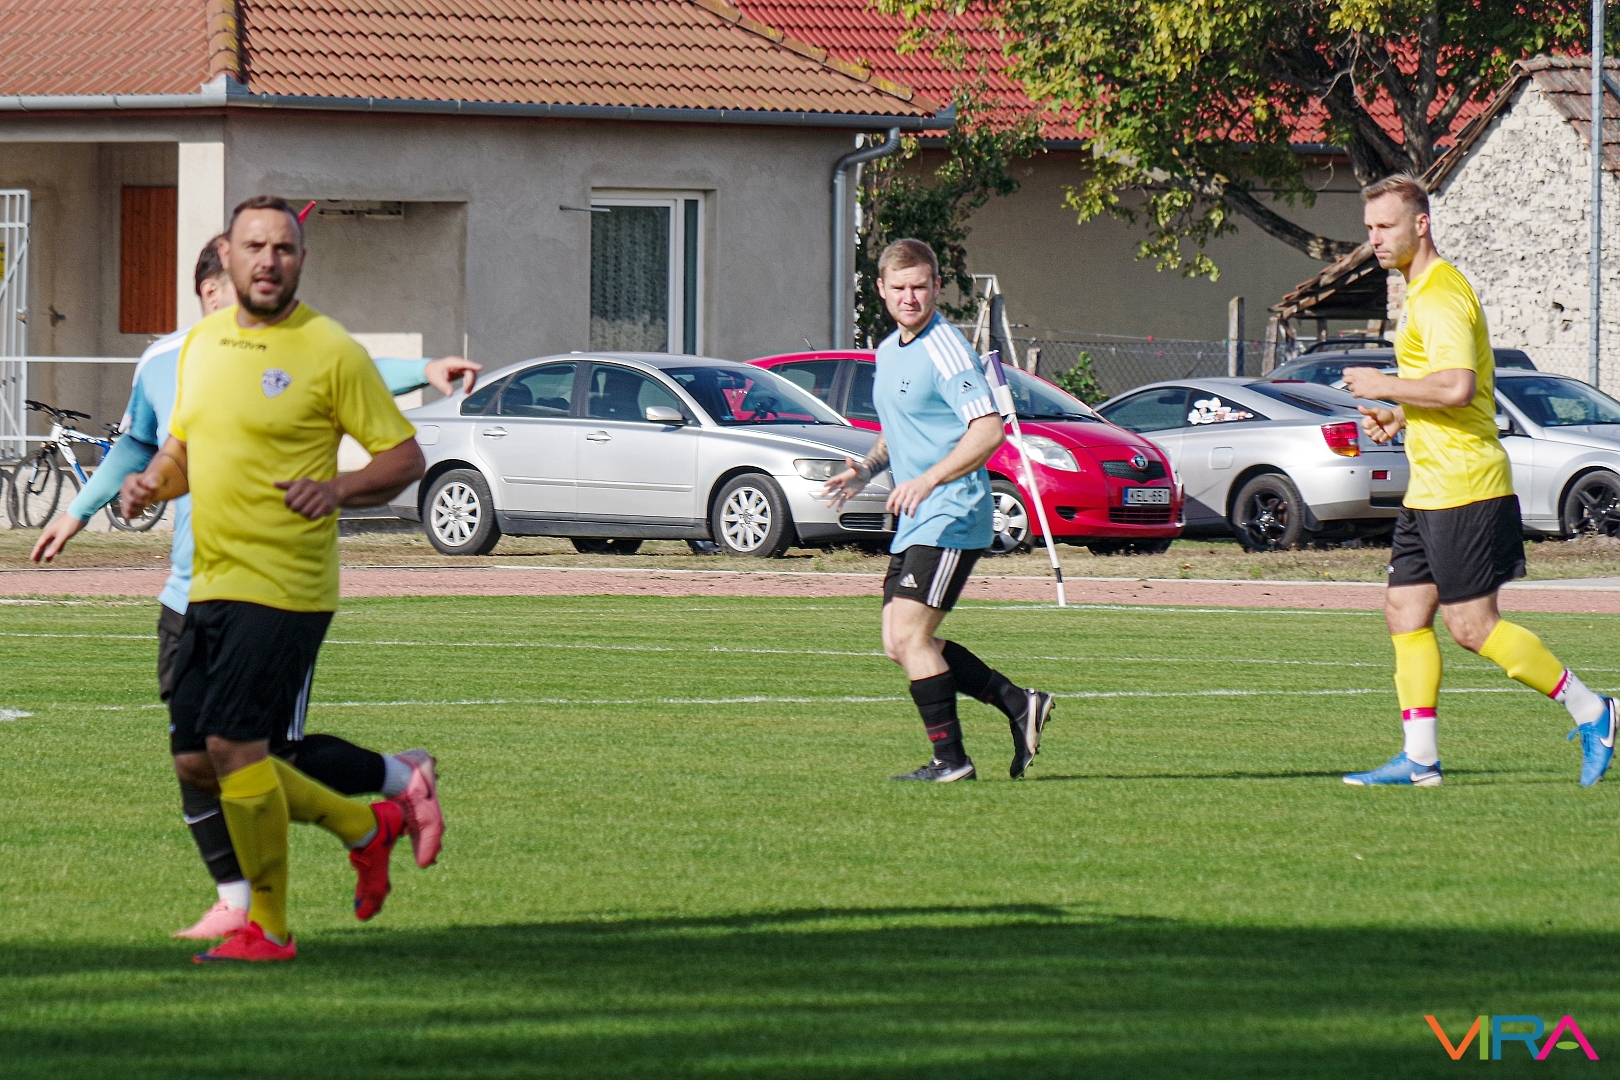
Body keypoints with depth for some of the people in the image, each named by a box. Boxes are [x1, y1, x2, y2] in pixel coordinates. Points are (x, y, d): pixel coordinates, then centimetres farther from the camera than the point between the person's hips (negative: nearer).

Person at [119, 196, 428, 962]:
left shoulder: (329, 352, -8)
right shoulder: (201, 343, 12)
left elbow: (406, 456, -5)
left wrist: (338, 489, -23)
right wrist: (153, 482, 2)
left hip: (284, 586, -8)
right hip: (210, 584, 8)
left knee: (234, 747, -13)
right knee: (199, 762, 8)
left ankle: (269, 928, 1)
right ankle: (364, 827, 26)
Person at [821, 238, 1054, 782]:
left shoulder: (944, 349, -15)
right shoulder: (888, 351, 15)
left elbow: (989, 430, -24)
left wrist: (928, 481, -32)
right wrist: (866, 469, 10)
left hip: (951, 517, -10)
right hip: (914, 520, 10)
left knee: (909, 636, -13)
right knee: (900, 644, 8)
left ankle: (950, 759, -5)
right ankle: (1019, 704, 16)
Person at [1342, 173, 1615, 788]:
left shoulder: (1440, 295, -15)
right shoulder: (1423, 292, 18)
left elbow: (1457, 387, -27)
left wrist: (1384, 388, -15)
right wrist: (1398, 418, 16)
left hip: (1463, 486, -11)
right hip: (1430, 489, 11)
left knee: (1473, 627, -7)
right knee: (1405, 614, 5)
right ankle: (1419, 757, 5)